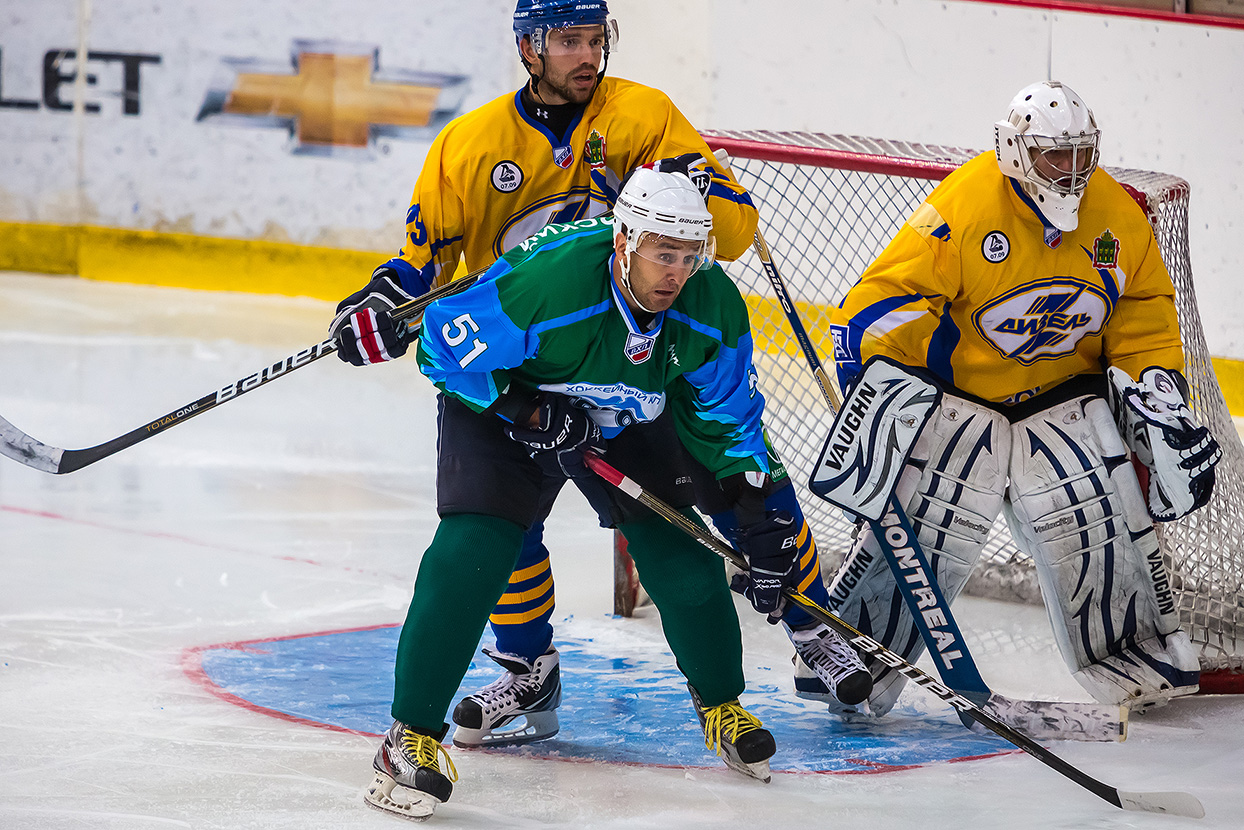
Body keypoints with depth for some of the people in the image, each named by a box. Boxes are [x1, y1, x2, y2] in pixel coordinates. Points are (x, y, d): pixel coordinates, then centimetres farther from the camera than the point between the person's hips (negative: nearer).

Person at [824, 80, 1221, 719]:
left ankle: (1138, 654, 16)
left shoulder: (1117, 216, -3)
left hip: (1066, 392, 4)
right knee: (924, 532, -11)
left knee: (1101, 521, -3)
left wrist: (1158, 391, -1)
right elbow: (884, 302, -19)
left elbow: (1144, 310, 9)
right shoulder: (962, 207, -20)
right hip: (959, 392, -4)